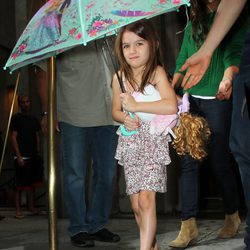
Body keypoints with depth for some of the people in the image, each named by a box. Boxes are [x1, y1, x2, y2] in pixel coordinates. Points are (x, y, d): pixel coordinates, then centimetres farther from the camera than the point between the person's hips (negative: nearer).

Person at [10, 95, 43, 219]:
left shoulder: (34, 119, 14)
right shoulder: (16, 118, -3)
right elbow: (13, 137, -8)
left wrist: (38, 154, 11)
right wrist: (18, 156, -14)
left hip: (34, 156, 6)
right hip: (22, 156, -6)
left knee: (32, 183, 10)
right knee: (20, 185, -4)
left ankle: (31, 206, 20)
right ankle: (18, 210, 1)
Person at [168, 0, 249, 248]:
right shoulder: (192, 25, 17)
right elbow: (182, 62, 15)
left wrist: (228, 77, -33)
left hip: (218, 99, -4)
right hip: (190, 99, 4)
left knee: (219, 162, 0)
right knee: (189, 162, -2)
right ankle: (188, 226, 1)